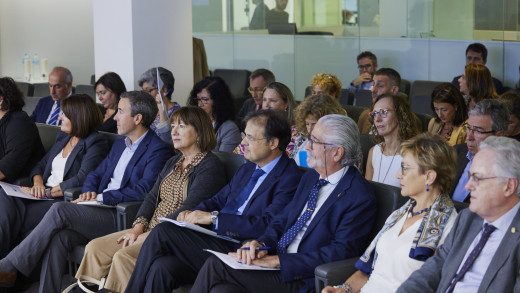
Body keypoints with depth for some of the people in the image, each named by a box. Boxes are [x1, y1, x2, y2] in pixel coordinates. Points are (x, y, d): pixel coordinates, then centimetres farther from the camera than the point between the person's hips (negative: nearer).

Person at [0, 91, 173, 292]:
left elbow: (142, 191, -16)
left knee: (59, 210, -23)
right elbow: (96, 174, 25)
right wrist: (89, 192, 1)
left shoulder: (159, 150, -5)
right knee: (58, 237, -22)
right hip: (99, 211, 7)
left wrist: (99, 197, -13)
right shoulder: (120, 144, 23)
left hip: (122, 219, -7)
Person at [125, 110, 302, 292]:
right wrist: (194, 212, 2)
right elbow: (218, 200, 26)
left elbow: (267, 225, -20)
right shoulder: (247, 169, 20)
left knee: (162, 232, -17)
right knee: (162, 267, -18)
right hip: (215, 239, 8)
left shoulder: (289, 178, -9)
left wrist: (213, 217, -18)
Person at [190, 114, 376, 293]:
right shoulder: (310, 178, 15)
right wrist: (261, 243, -6)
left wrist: (279, 260, -20)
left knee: (216, 266, -18)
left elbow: (340, 252, -18)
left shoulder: (360, 198, -12)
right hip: (275, 261, 7)